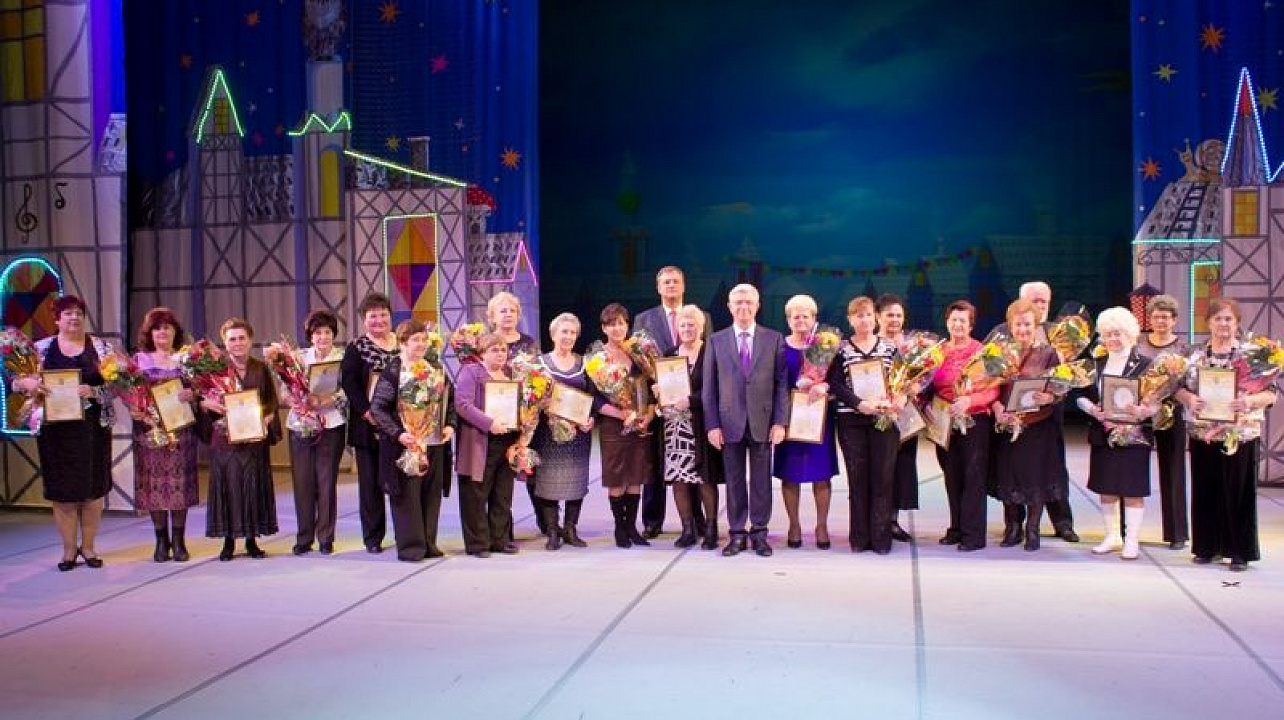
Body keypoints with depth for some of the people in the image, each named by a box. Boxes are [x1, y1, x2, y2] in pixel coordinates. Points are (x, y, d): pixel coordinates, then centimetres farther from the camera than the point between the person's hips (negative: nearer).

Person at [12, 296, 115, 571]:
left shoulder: (100, 346, 4)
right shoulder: (42, 348, 5)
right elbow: (17, 379, 4)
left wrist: (93, 391, -18)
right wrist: (27, 382, -17)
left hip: (93, 426, 0)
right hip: (55, 427, 0)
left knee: (94, 488, 4)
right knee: (62, 489, 2)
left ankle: (88, 546, 18)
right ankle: (69, 548, 15)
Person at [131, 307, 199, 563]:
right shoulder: (139, 358, 7)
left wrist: (192, 395, -13)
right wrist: (133, 409, -13)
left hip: (181, 429, 0)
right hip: (149, 428, 0)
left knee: (179, 482, 1)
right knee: (154, 482, 1)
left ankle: (179, 541, 8)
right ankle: (161, 540, 11)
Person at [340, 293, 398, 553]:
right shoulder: (356, 348, 3)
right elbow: (348, 382, -6)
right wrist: (366, 411, -16)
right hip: (368, 425, -1)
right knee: (370, 481, 3)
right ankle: (373, 537, 11)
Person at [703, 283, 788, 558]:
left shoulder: (774, 339, 4)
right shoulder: (716, 340, 5)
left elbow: (781, 384, 2)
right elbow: (709, 387, 4)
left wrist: (779, 422, -5)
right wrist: (712, 424, -3)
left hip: (762, 422, 0)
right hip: (730, 422, 0)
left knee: (761, 480, 5)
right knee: (734, 480, 5)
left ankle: (759, 533, 15)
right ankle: (737, 534, 14)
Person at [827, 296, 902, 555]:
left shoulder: (890, 347, 9)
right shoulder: (841, 349, 5)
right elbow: (835, 383, -4)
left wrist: (899, 400, -13)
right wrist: (860, 403, -18)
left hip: (885, 420, 1)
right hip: (852, 421, -1)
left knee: (883, 479, -1)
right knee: (857, 479, 2)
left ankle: (881, 538, 5)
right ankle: (860, 538, 9)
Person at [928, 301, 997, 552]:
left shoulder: (982, 351, -3)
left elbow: (993, 390, -8)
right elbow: (931, 386, 13)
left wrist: (969, 400, -23)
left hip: (975, 421, -4)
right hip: (945, 423, 4)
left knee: (973, 476, -4)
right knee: (952, 476, 9)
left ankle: (973, 534, 0)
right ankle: (957, 528, 18)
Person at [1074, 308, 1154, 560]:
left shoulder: (1144, 364, -3)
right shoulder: (1097, 365, 10)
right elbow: (1081, 395, 10)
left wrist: (1142, 412, -26)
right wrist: (1092, 409, -10)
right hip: (1103, 433, 4)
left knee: (1133, 490, -1)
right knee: (1106, 488, 10)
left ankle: (1132, 541, 7)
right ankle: (1112, 536, 22)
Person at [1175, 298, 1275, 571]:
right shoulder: (1197, 355, 7)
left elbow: (1270, 393, -4)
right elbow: (1179, 388, 8)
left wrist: (1249, 401, -24)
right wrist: (1190, 399, -14)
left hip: (1241, 435, -3)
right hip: (1203, 435, 3)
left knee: (1239, 494, 1)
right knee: (1205, 492, 8)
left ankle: (1240, 552, 11)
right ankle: (1206, 547, 19)